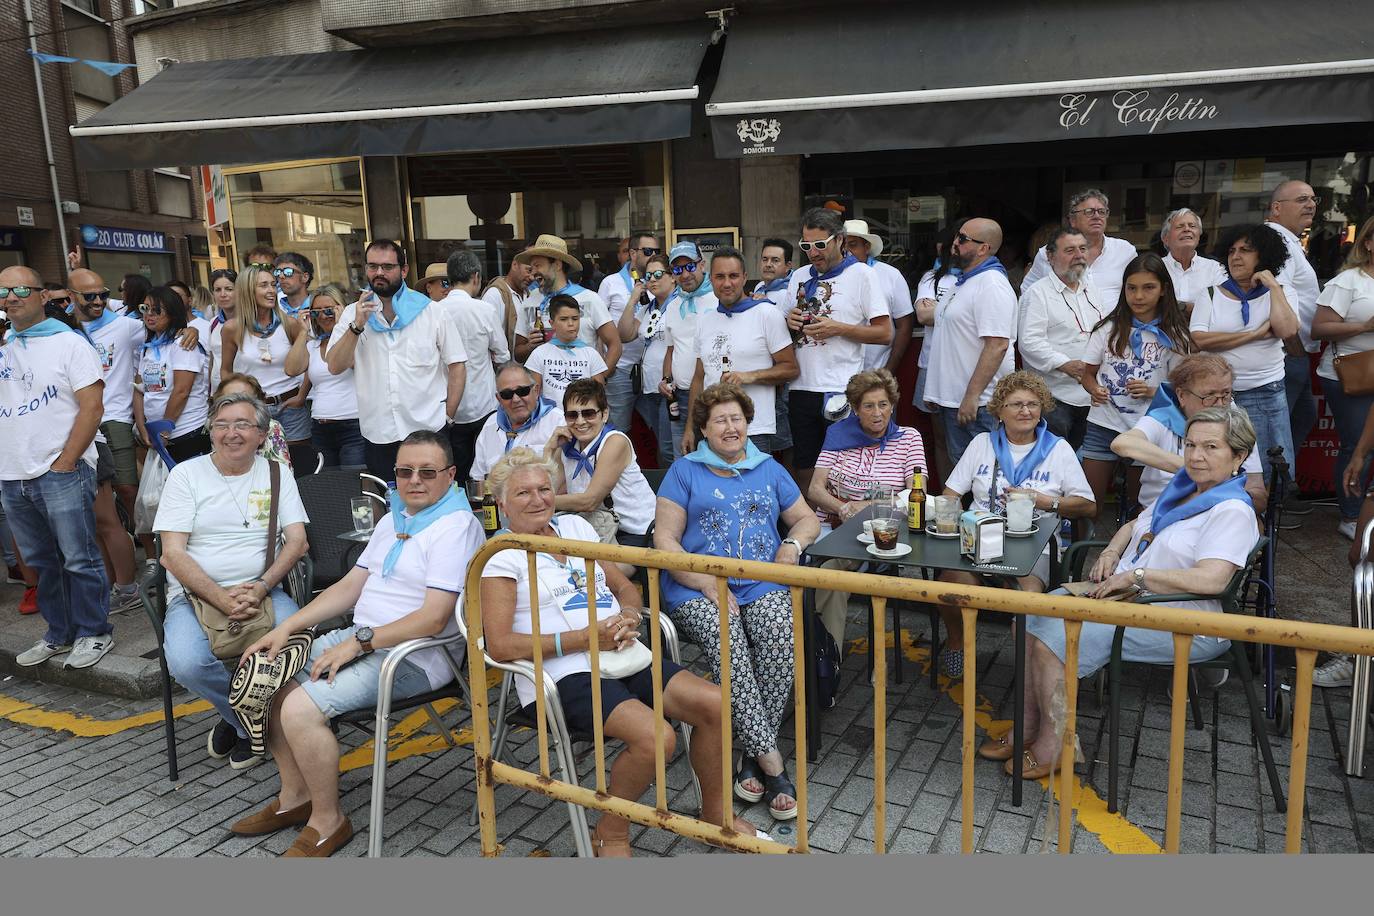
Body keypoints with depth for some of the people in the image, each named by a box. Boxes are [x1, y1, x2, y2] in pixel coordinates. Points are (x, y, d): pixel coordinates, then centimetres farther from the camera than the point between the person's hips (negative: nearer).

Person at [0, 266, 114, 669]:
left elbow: (92, 407, -10)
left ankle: (93, 632, 12)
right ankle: (59, 634, 26)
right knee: (41, 562, 14)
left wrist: (64, 463, -13)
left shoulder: (69, 343, -3)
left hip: (61, 474, -6)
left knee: (79, 560, -1)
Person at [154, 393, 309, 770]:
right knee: (187, 662, -31)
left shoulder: (276, 474, 11)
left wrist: (261, 588, -16)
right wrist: (222, 598, -17)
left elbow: (297, 541, 2)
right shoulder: (186, 474, 5)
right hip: (195, 594, -1)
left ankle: (240, 719, 2)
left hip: (262, 592, 1)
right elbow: (173, 553, -4)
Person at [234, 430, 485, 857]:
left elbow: (433, 619, -22)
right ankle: (295, 796, 18)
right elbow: (350, 586, 16)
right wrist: (287, 626, 5)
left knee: (300, 709, -23)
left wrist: (359, 643, -21)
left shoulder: (456, 527, -15)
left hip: (412, 657, -10)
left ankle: (328, 821, -1)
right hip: (359, 637, 10)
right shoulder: (391, 521, 16)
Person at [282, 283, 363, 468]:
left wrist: (340, 325, -15)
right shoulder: (312, 344, 16)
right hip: (320, 429, 6)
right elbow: (291, 370, 0)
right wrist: (304, 332, 1)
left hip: (353, 426, -6)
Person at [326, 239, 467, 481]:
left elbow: (457, 365, 2)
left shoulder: (432, 313, 2)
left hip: (429, 431, -1)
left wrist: (448, 415, -4)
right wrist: (357, 326, -15)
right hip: (377, 435, 2)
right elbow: (335, 367, -3)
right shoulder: (353, 314, 7)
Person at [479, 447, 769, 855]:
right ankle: (611, 833, -2)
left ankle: (714, 813, 11)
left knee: (713, 703, -12)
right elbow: (500, 646, -11)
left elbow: (624, 587, 23)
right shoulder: (503, 558, -1)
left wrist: (629, 616, -3)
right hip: (564, 673, -6)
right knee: (655, 737, -29)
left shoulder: (575, 526, 18)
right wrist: (585, 638, -16)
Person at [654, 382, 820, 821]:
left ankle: (754, 758, -21)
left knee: (779, 639, -30)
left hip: (763, 584, 2)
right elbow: (665, 541, 2)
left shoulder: (769, 470, 21)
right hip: (697, 588, -2)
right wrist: (709, 586, -11)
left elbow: (806, 517, 27)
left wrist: (793, 543, 1)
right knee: (727, 644, -33)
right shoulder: (684, 471, 11)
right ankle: (772, 761, -29)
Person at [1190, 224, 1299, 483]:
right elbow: (1199, 339, -10)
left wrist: (1273, 286, -5)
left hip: (1266, 396, 0)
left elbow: (1287, 331, -12)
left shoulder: (1279, 294, 9)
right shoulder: (1211, 295, 7)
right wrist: (1255, 334, -9)